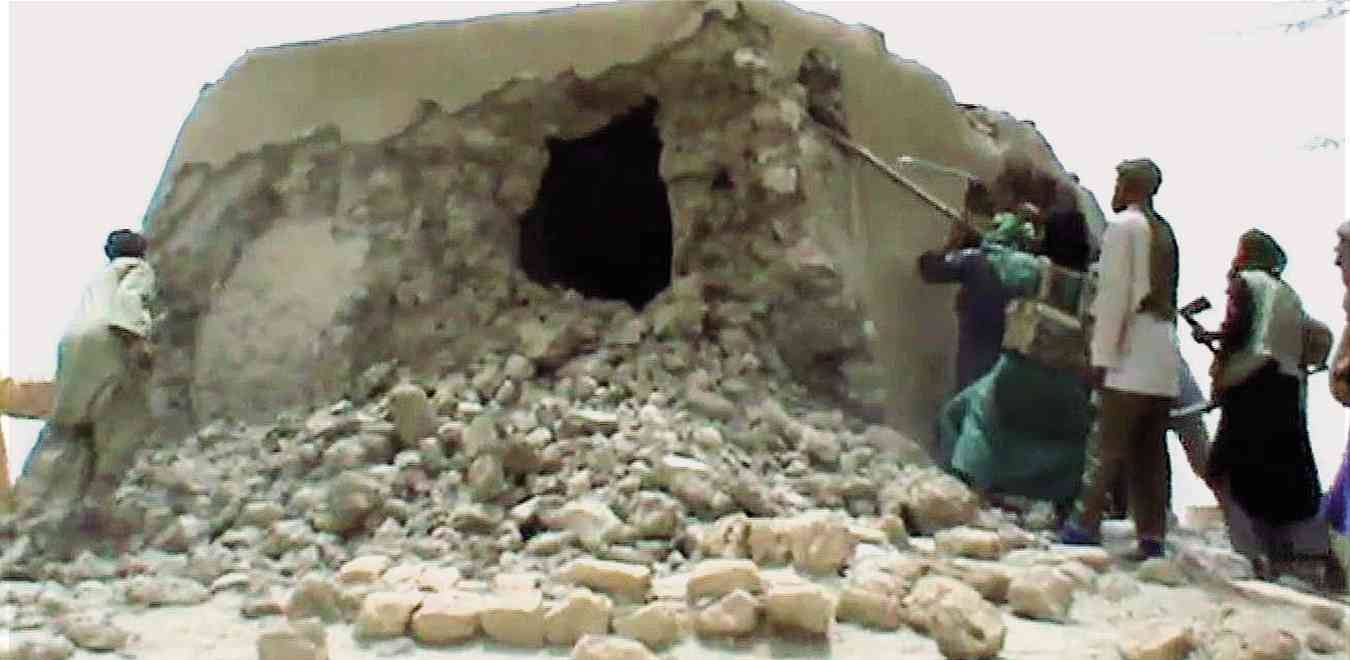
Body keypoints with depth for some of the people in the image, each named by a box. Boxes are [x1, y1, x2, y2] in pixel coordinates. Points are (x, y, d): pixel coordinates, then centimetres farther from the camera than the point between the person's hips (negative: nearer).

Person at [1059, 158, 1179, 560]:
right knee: (1150, 454, 7)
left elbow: (1114, 295, -11)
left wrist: (1102, 356, -10)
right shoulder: (1165, 232, 18)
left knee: (1110, 449, -7)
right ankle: (1152, 538, 7)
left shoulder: (1125, 225, -4)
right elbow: (1166, 296, 16)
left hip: (1133, 358, -7)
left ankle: (1086, 526, -7)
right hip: (1166, 361, 7)